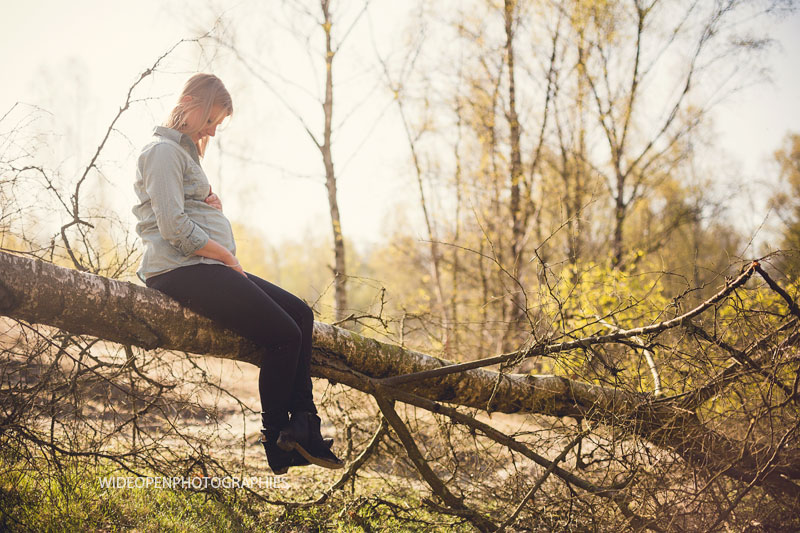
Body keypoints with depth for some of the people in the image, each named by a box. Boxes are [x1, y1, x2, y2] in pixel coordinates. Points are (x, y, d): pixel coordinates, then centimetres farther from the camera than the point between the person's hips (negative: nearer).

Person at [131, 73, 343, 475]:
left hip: (207, 267, 11)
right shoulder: (163, 151, -8)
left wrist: (211, 203, 5)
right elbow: (175, 228, -18)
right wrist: (227, 257, -10)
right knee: (284, 333, -15)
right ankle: (277, 444, -5)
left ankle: (303, 425, -1)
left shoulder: (184, 152, 25)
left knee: (300, 314, 2)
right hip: (179, 271, -11)